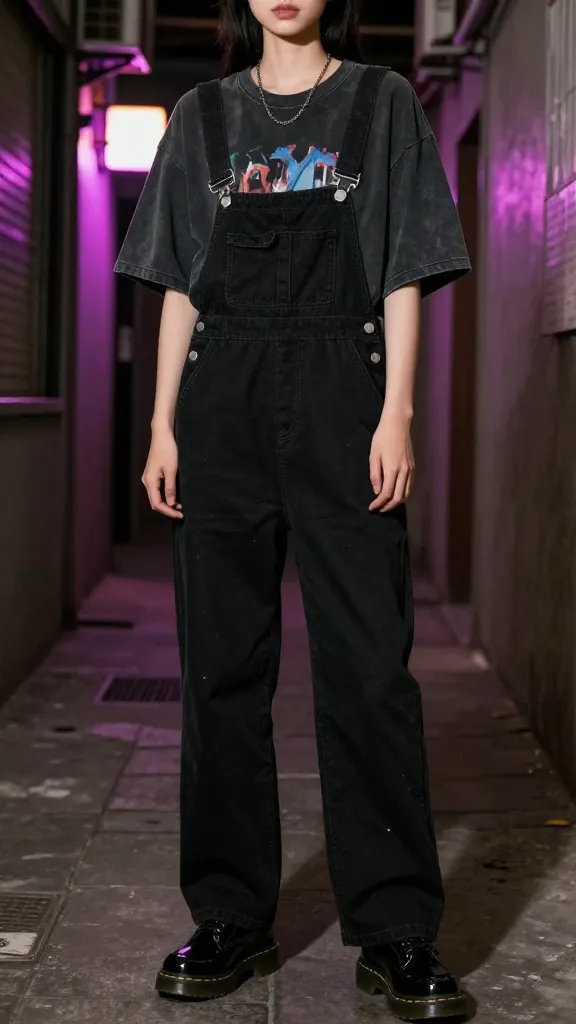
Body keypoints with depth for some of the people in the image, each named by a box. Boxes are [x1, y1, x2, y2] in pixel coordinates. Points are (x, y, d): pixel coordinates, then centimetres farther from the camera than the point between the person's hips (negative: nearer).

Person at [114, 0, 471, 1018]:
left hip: (339, 395, -2)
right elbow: (181, 285, 14)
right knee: (222, 662, 2)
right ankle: (231, 919, 10)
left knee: (368, 665, -6)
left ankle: (395, 931, 0)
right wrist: (163, 424, 5)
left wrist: (396, 411, -6)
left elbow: (403, 276, 6)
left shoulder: (382, 104, 11)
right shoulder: (203, 116, 17)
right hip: (223, 397, 2)